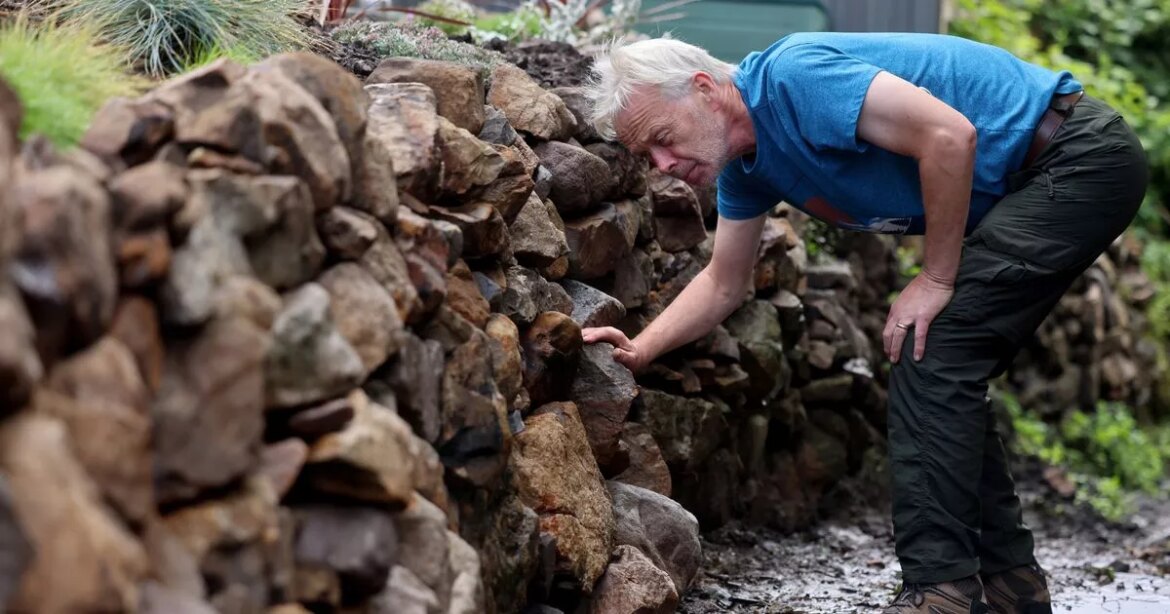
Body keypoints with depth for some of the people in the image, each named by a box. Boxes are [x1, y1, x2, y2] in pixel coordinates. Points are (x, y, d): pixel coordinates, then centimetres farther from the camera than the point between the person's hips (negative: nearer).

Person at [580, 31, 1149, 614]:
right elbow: (723, 283, 18)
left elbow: (950, 134, -29)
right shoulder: (744, 166, 7)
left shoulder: (794, 75, -23)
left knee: (930, 356, -15)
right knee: (943, 373, 10)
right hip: (1021, 188, 10)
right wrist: (637, 351, 2)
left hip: (1081, 155, -10)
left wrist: (936, 280, -19)